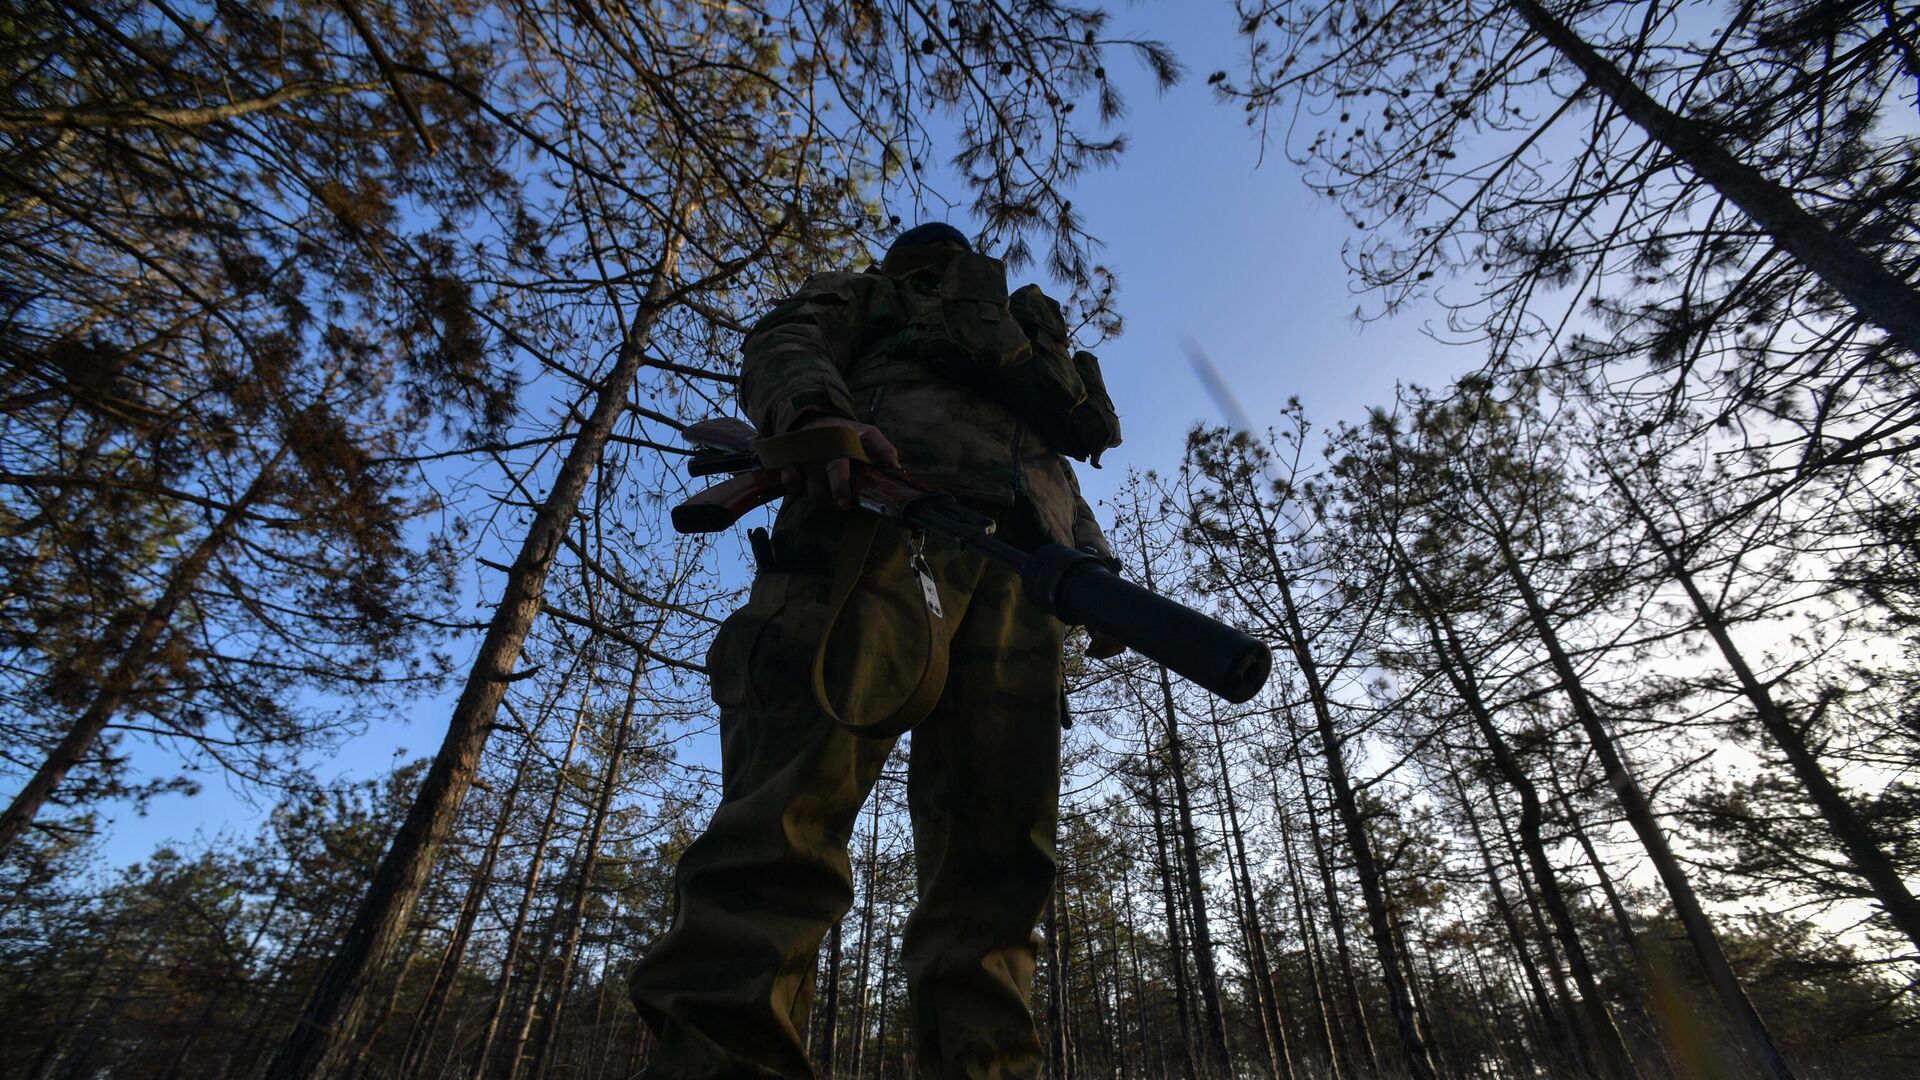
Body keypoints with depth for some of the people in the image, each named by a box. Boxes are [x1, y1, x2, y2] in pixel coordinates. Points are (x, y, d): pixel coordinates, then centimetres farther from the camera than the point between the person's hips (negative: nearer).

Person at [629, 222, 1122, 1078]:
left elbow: (1065, 481, 36)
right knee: (798, 798, -23)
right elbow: (781, 346, 13)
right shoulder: (870, 299, 35)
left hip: (1020, 564, 5)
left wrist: (1097, 570, 14)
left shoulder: (1030, 351, 47)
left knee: (995, 850, -8)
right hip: (884, 508, -5)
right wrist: (819, 413, -13)